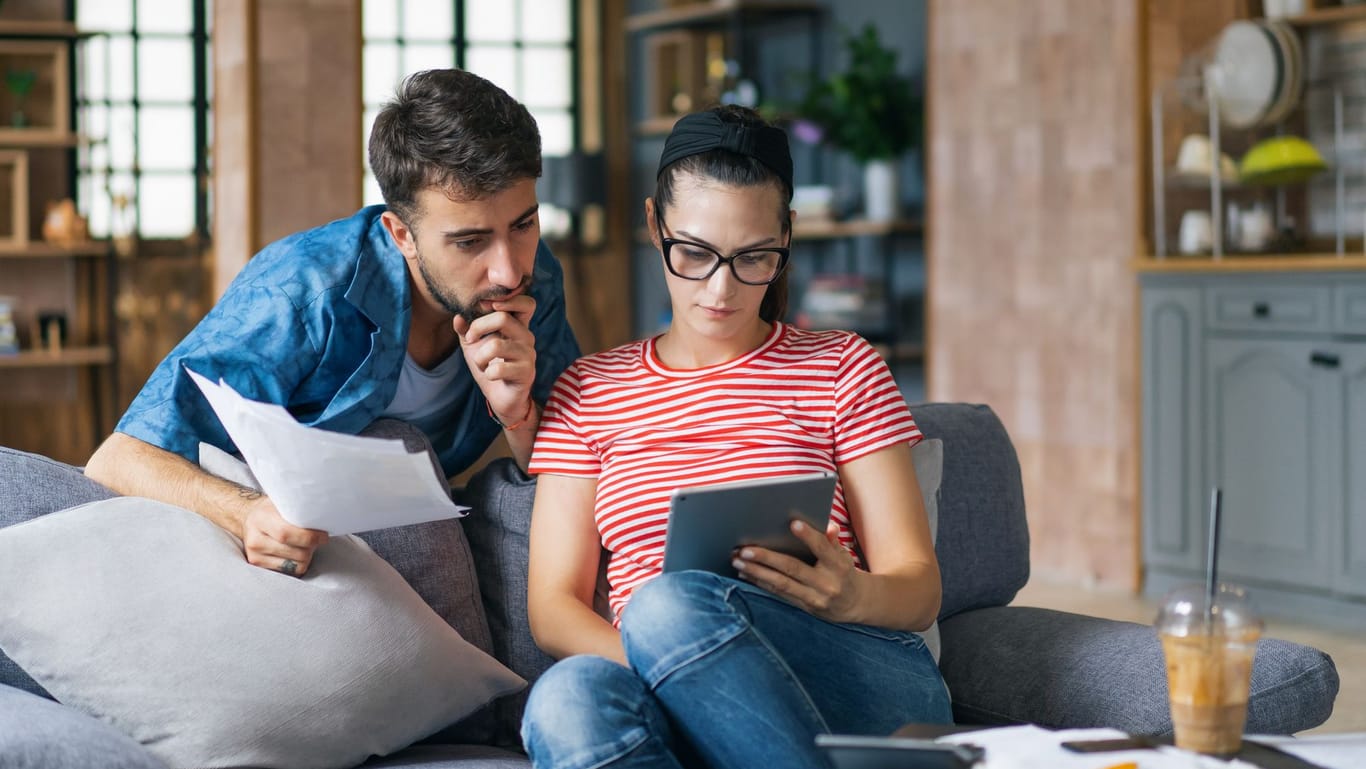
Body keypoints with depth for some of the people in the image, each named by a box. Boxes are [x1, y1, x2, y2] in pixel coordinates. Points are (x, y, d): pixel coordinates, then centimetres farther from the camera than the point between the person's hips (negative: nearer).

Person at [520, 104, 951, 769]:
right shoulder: (588, 391, 20)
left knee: (670, 606, -34)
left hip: (869, 684, -1)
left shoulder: (840, 369, 16)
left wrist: (852, 597, -17)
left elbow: (919, 588, 10)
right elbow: (552, 607, 11)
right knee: (568, 697, -36)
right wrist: (663, 667, -13)